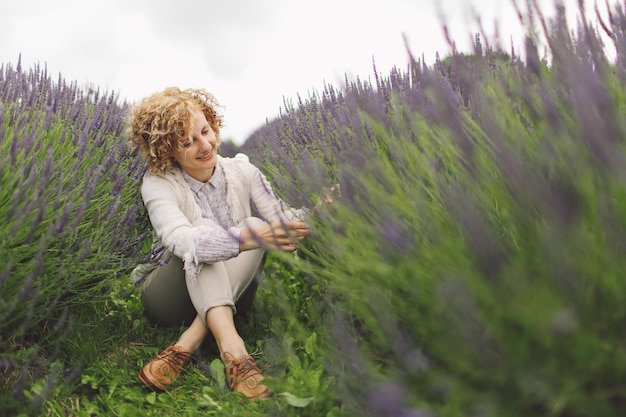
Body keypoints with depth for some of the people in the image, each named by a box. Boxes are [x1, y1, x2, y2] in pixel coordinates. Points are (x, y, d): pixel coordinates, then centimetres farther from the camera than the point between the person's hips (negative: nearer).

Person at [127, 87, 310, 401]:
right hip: (170, 298, -2)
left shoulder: (242, 171, -5)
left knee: (256, 227, -26)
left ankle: (187, 345, -32)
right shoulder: (158, 183, -16)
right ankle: (232, 349, -46)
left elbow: (282, 218, -15)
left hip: (229, 295, 3)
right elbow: (181, 239, -36)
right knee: (205, 228, -30)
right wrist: (253, 236, -52)